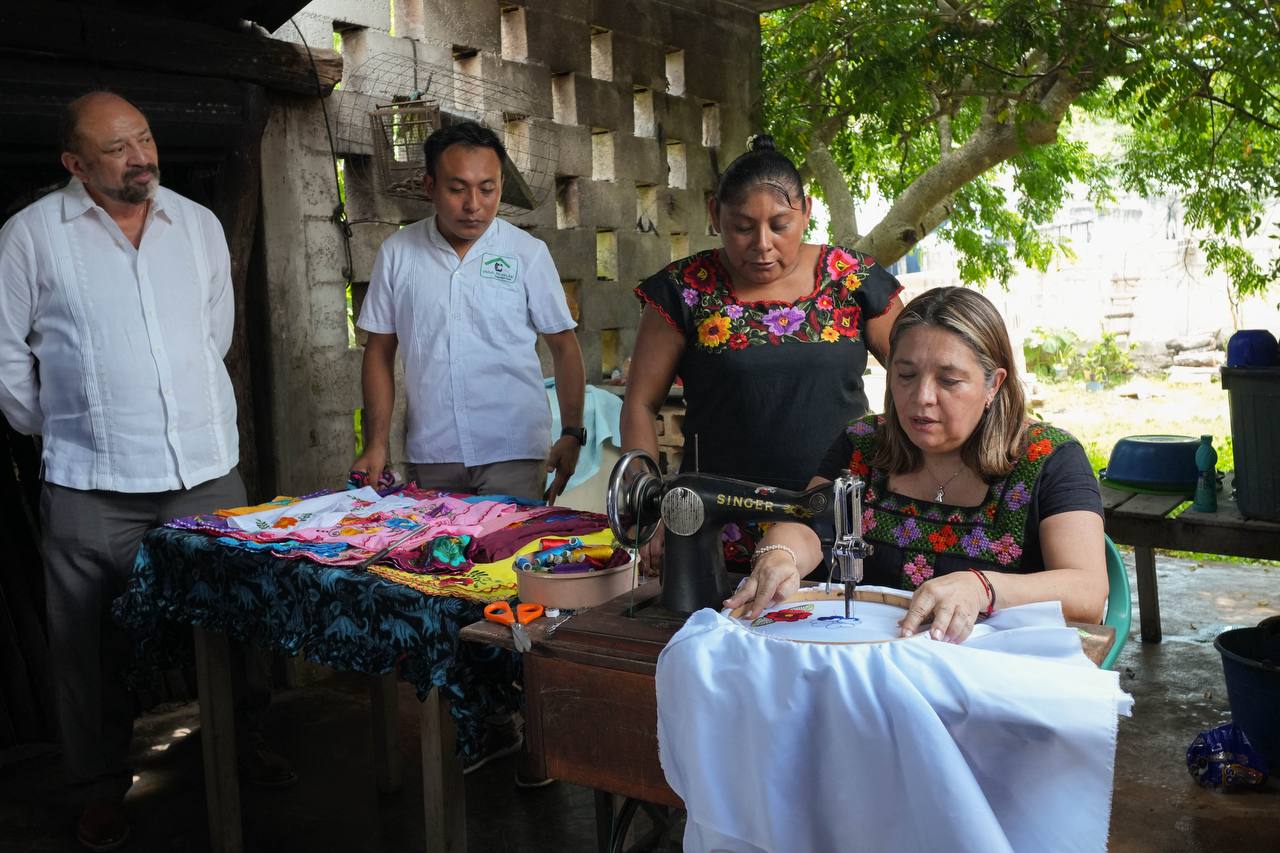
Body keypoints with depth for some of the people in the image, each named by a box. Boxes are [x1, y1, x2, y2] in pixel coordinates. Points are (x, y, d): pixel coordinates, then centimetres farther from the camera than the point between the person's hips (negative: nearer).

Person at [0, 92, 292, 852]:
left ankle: (238, 743, 34)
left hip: (209, 470, 3)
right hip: (93, 485, -3)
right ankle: (104, 787, 27)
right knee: (97, 645, 9)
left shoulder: (199, 224, 7)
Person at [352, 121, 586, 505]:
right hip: (430, 456, 2)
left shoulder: (528, 253, -1)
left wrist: (572, 434, -5)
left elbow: (563, 346, 3)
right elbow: (380, 351, 9)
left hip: (512, 455, -2)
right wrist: (376, 444, 3)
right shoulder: (396, 253, 4)